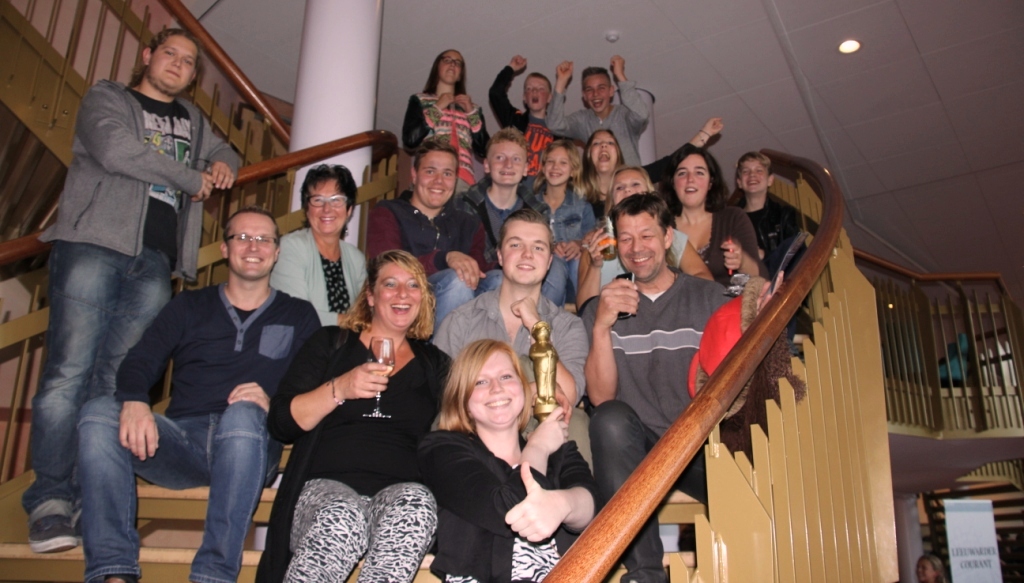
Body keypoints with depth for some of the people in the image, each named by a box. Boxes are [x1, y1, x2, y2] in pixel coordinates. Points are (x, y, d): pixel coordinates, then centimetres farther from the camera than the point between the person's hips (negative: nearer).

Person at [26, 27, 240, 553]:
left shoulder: (192, 121, 27)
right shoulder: (106, 98, 11)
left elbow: (224, 153, 43)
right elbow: (116, 151, -9)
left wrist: (224, 165, 17)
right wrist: (192, 179, -1)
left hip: (154, 264, 4)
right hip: (93, 246, -4)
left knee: (117, 380, -2)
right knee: (69, 371, -11)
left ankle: (89, 498, -1)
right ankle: (50, 500, -9)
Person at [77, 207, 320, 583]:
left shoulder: (298, 316, 17)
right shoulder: (190, 306, 21)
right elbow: (140, 362, 6)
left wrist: (273, 406, -17)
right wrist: (134, 402, -17)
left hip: (247, 445, -2)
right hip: (180, 442, 3)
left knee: (242, 415, -36)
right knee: (98, 413, -23)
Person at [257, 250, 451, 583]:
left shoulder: (434, 364, 22)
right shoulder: (331, 344, 17)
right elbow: (281, 423, 8)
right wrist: (339, 389, -6)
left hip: (402, 487, 2)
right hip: (327, 486, -1)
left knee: (415, 505, -36)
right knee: (342, 519, -37)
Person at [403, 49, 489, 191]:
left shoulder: (470, 106, 22)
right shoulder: (420, 100, 15)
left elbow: (482, 150, 11)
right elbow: (410, 140, -1)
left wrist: (472, 113, 5)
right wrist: (437, 108, 2)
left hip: (464, 180, 2)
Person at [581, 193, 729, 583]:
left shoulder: (708, 297, 11)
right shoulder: (603, 309, 10)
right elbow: (601, 397, -3)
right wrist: (601, 327, -17)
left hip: (700, 446, 0)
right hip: (633, 449, 0)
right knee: (611, 417, -32)